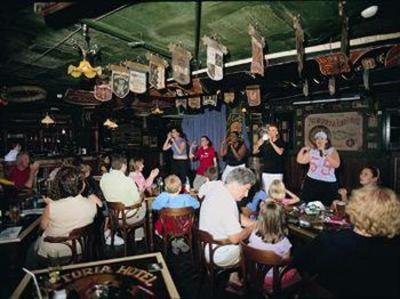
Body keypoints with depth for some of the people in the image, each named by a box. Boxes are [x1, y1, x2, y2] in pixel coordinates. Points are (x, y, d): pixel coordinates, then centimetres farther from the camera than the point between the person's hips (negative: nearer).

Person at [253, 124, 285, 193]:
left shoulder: (280, 142, 1)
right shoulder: (265, 142, 7)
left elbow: (280, 152, -18)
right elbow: (254, 152, 2)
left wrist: (271, 142, -23)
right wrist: (259, 143, -13)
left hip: (277, 173, -3)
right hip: (266, 172, 3)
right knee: (267, 192, 6)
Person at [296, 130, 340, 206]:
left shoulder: (332, 151, -1)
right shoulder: (312, 151, 7)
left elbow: (336, 165, -17)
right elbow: (300, 160, 8)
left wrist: (325, 154, -22)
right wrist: (302, 150, -4)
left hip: (328, 184, -2)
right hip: (311, 182, 3)